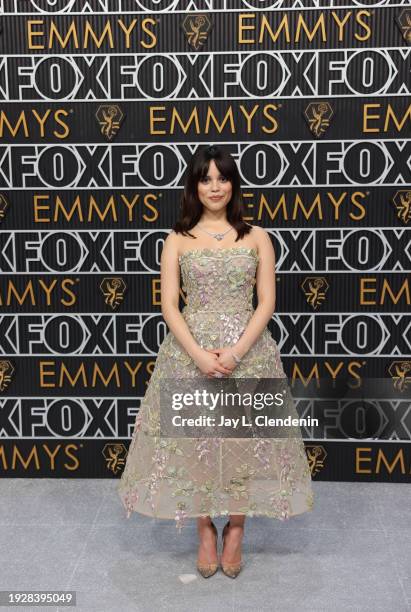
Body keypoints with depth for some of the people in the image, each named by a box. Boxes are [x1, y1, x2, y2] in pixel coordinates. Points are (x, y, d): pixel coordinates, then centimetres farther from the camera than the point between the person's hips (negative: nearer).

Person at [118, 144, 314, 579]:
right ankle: (205, 530, 24)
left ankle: (235, 530, 24)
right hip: (190, 353, 0)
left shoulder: (256, 237, 6)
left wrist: (235, 352, -14)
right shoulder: (177, 240, 5)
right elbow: (169, 306, -2)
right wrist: (199, 355, -15)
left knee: (245, 441, 4)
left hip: (248, 351, 0)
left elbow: (266, 303, -1)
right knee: (192, 442, 4)